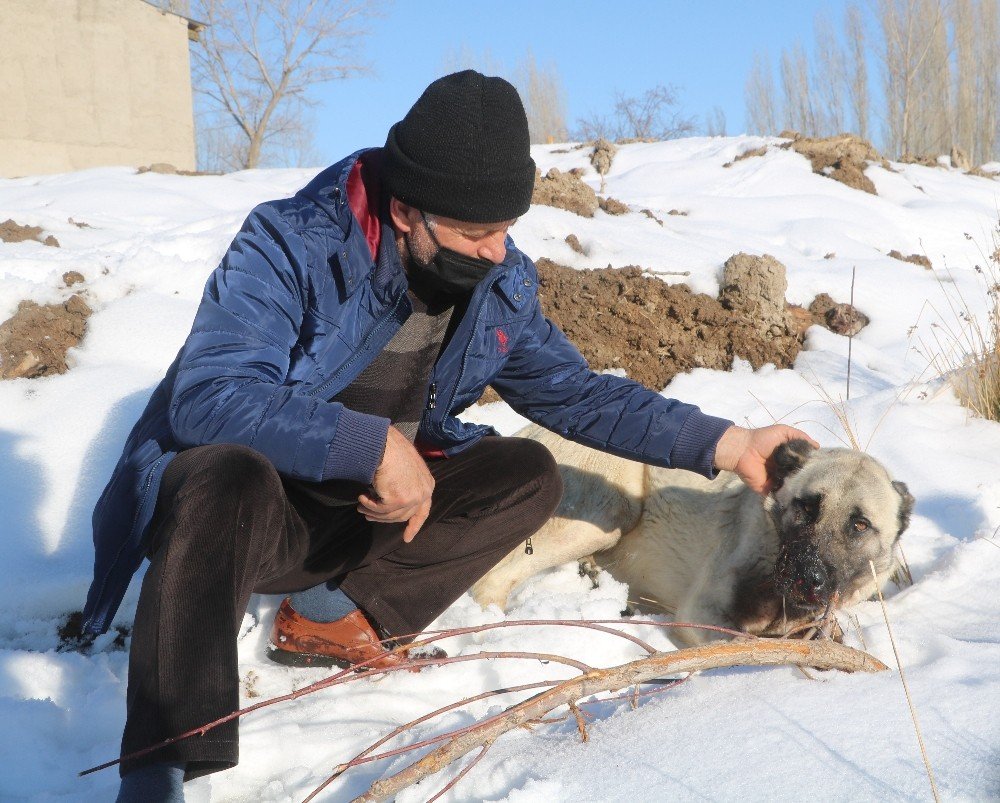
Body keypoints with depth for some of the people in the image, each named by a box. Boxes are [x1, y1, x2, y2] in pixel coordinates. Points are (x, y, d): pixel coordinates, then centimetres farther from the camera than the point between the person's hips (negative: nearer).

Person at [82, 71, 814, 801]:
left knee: (529, 476, -6)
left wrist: (724, 444, 1)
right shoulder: (292, 248, -22)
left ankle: (333, 614, -15)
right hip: (238, 500, -6)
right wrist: (375, 445, -37)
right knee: (233, 475, -40)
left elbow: (580, 395, 7)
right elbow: (209, 397, -34)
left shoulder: (499, 286, -3)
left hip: (363, 518, 7)